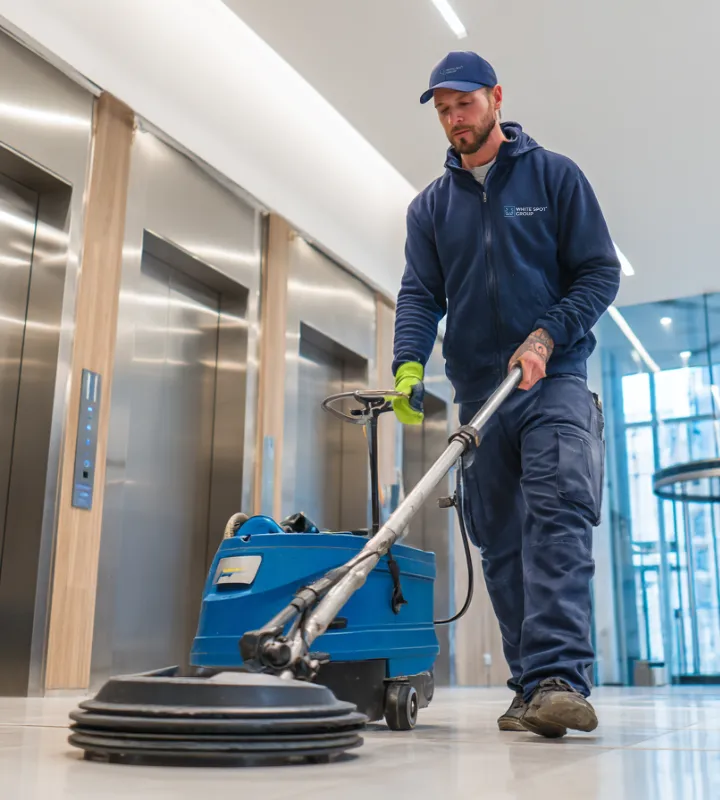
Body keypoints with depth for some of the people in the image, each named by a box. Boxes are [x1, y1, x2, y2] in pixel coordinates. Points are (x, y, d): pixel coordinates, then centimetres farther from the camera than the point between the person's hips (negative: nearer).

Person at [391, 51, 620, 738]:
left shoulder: (554, 176, 5)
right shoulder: (430, 206, 14)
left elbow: (600, 272, 0)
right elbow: (419, 295, 3)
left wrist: (544, 337, -15)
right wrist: (408, 365, -15)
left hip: (554, 380, -4)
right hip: (478, 392, 4)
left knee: (557, 518, -20)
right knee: (499, 542, 3)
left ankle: (559, 678, -24)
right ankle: (530, 687, 10)